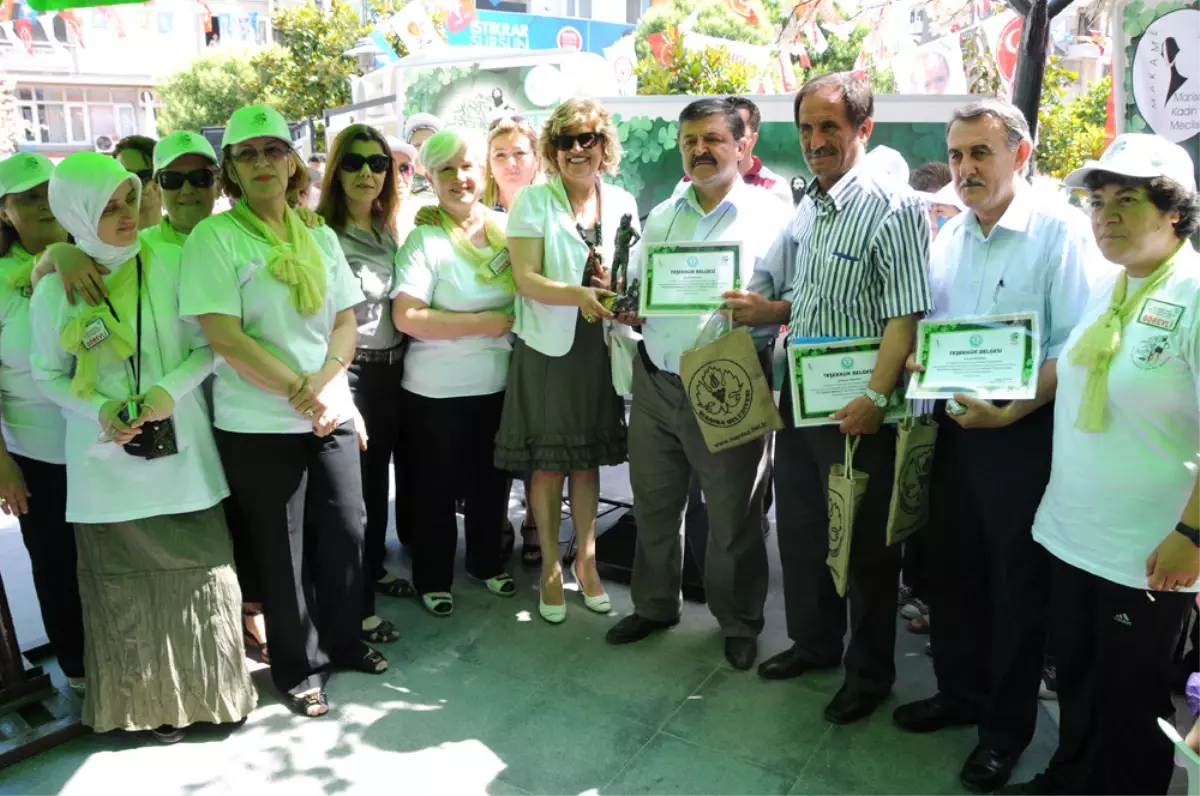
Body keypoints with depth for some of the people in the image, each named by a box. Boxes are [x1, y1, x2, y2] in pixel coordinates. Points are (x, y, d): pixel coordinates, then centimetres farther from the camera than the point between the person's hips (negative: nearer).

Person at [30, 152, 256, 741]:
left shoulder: (170, 266, -4)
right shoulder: (53, 291, -1)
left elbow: (209, 345, 0)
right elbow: (48, 375, 5)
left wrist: (171, 388, -16)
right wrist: (99, 411, -12)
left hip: (181, 453, 0)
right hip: (107, 461, 1)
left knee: (197, 574, 7)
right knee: (128, 585, 9)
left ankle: (210, 687, 26)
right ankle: (152, 700, 28)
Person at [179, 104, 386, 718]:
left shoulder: (320, 237, 9)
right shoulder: (214, 236, -7)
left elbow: (346, 322, 6)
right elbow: (224, 337, -14)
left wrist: (322, 381, -12)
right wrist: (298, 392, -15)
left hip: (332, 413, 5)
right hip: (258, 425, -4)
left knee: (345, 532, 10)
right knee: (281, 550, 6)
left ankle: (344, 641, 32)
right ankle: (299, 668, 25)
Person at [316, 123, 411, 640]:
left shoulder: (389, 230, 10)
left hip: (391, 368, 7)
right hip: (347, 371, -7)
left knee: (378, 476, 19)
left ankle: (373, 569, 37)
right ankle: (355, 606, 11)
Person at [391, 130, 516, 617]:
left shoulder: (505, 229, 3)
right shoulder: (425, 239, -11)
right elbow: (406, 317, -21)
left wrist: (511, 323, -4)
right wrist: (485, 323, -19)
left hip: (498, 384, 5)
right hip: (435, 391, -4)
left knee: (490, 480, 18)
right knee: (437, 487, 9)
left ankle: (487, 562, 39)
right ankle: (433, 578, 29)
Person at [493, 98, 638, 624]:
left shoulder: (622, 203, 6)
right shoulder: (532, 201, -4)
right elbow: (525, 280, -13)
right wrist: (578, 294, -29)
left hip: (599, 347, 3)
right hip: (547, 347, -3)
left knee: (588, 459, 12)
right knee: (548, 463, 4)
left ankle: (586, 560, 28)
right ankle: (551, 568, 21)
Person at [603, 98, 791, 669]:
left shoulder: (772, 215, -3)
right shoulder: (661, 216, 13)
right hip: (655, 382, 5)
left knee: (733, 516, 8)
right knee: (653, 504, 16)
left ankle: (739, 622, 29)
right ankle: (654, 606, 36)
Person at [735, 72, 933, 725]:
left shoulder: (894, 209, -14)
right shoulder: (806, 208, 10)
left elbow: (905, 315, -20)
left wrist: (876, 397, -27)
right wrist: (767, 311, -3)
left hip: (859, 409, -7)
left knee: (865, 544, 7)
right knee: (799, 527, 18)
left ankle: (869, 671, 27)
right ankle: (813, 641, 39)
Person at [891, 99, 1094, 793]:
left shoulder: (1060, 229, -12)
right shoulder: (949, 236, 8)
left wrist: (1009, 412, -24)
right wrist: (919, 362, -4)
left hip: (1025, 434, -6)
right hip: (957, 426, 6)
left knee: (1018, 585, 8)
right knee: (952, 569, 17)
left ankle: (1007, 727, 29)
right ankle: (960, 691, 39)